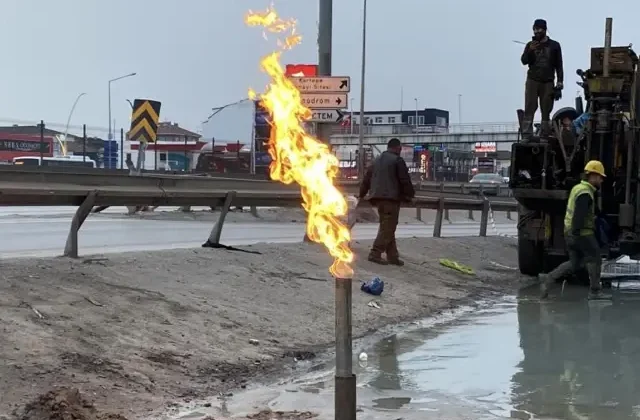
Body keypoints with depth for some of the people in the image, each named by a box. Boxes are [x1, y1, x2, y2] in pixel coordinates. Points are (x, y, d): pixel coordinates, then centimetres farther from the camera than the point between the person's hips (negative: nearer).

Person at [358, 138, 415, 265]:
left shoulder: (377, 160, 19)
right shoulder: (397, 160, -5)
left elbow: (366, 178, 22)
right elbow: (405, 180, -8)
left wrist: (362, 194, 31)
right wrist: (410, 195, 5)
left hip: (377, 197, 9)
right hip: (391, 198, -8)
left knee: (386, 227, 11)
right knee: (387, 228, -6)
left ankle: (392, 256, 12)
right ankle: (375, 254, -11)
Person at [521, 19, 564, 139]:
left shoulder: (554, 45, 7)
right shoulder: (530, 45, 9)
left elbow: (559, 65, 7)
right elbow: (524, 61, 0)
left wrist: (560, 81, -2)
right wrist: (530, 51, -17)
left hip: (548, 82, 0)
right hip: (532, 81, 0)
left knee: (546, 111, -2)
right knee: (529, 109, -7)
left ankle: (544, 136, 0)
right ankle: (526, 136, -11)